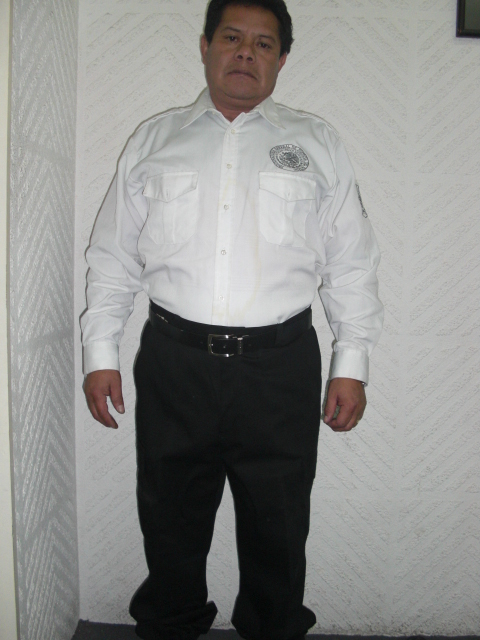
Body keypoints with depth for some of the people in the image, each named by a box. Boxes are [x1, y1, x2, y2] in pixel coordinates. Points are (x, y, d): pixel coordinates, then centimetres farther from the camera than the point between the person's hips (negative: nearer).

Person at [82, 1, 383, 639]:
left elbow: (352, 264, 6)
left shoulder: (317, 143, 9)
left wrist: (352, 364, 0)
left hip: (280, 367, 0)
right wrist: (100, 353, 4)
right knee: (170, 522, 15)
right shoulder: (153, 141, 11)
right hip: (174, 363, 1)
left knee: (278, 530, 13)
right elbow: (112, 258, 10)